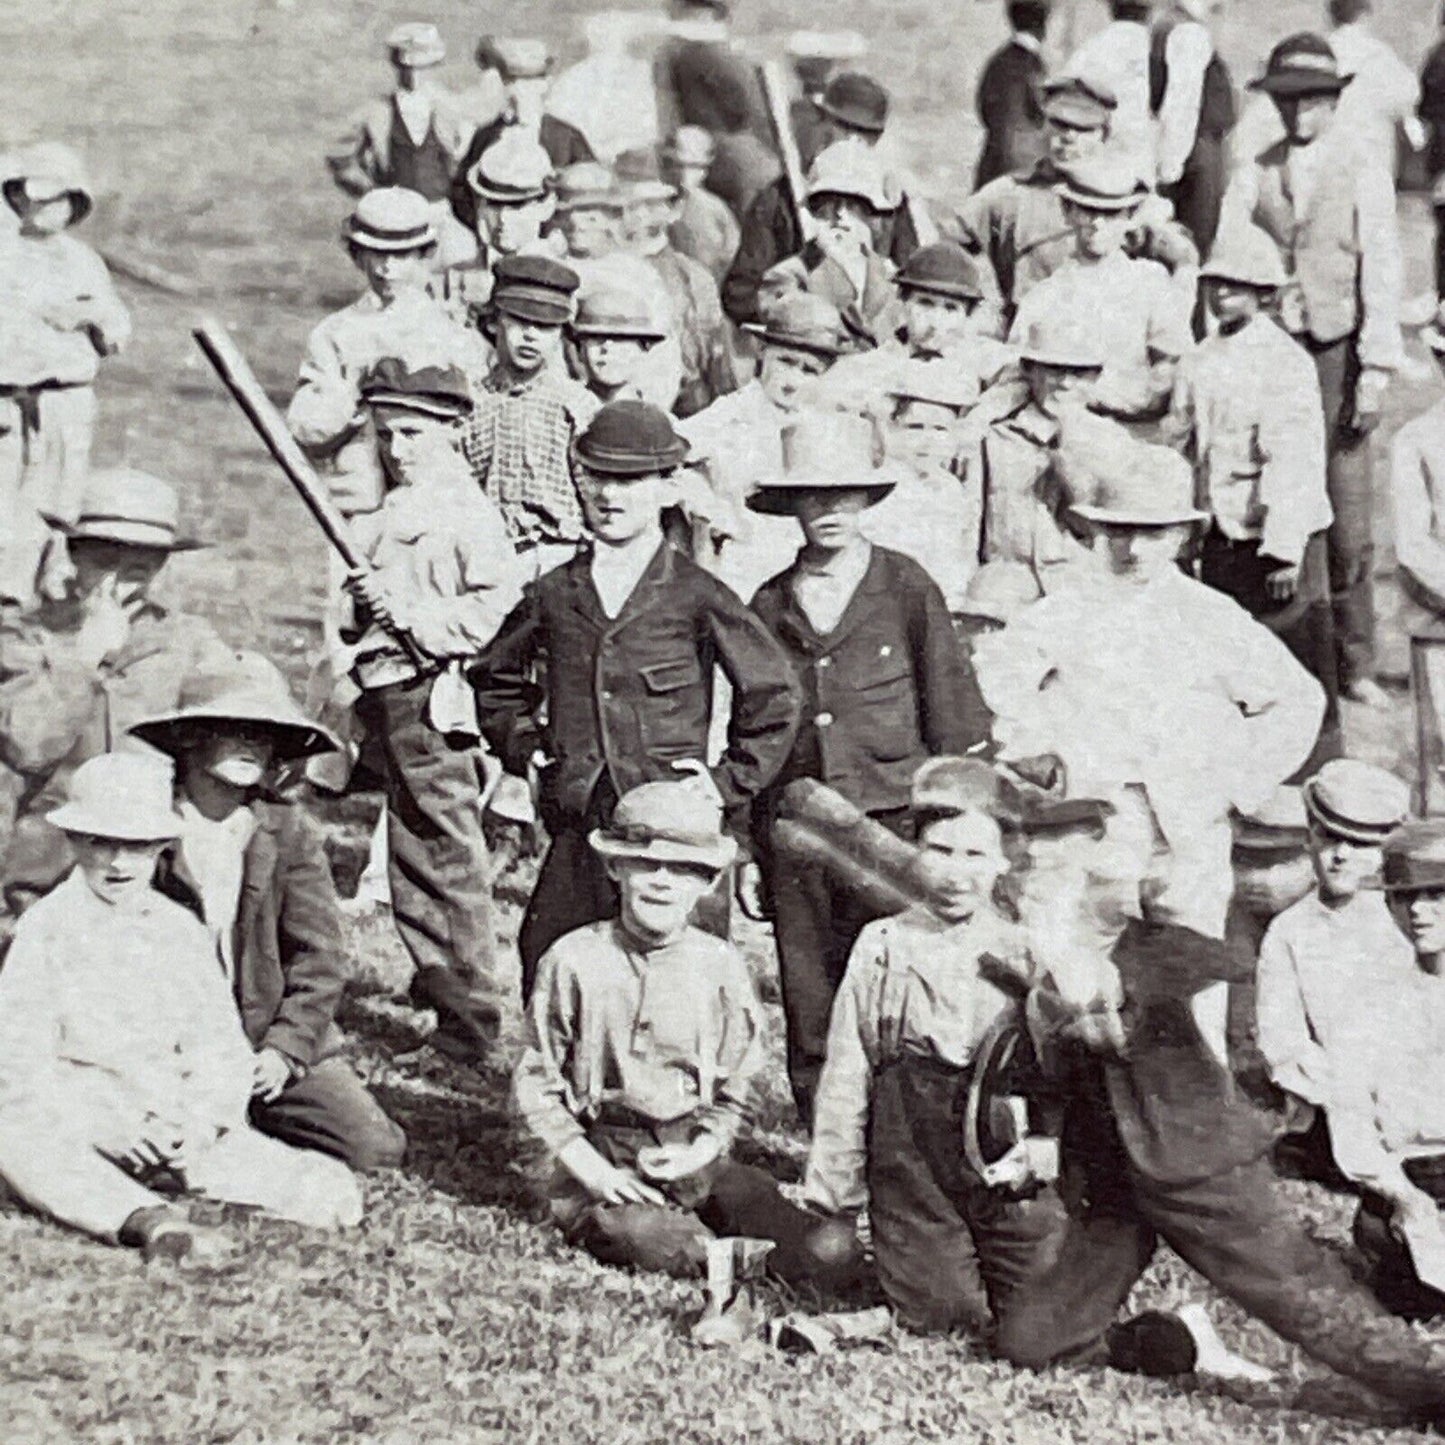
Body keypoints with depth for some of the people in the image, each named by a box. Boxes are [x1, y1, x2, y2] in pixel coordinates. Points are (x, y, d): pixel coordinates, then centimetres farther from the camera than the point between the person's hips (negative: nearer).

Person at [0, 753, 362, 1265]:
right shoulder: (49, 929, 0)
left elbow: (222, 1048, 9)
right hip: (73, 1121, -3)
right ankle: (145, 1219, -56)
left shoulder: (181, 930, 11)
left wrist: (202, 1122, -11)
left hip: (178, 1126, 3)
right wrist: (108, 1128, -17)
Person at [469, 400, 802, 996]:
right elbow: (495, 676, 28)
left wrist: (729, 784, 3)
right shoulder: (554, 594, 10)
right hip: (575, 833, 3)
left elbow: (774, 695, 6)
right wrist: (525, 751, 16)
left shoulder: (696, 596, 0)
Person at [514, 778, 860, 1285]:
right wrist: (591, 1168, -7)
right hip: (602, 1160, -2)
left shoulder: (721, 965, 5)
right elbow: (536, 1083, 3)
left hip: (697, 1162, 3)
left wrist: (700, 1150, -8)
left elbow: (736, 1093, 11)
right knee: (676, 1249, -35)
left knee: (831, 1250, -18)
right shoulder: (573, 961, -1)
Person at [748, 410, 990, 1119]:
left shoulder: (907, 589, 3)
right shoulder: (769, 605, 10)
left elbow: (954, 717, 5)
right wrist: (745, 844, 14)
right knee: (810, 1014, 4)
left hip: (891, 822, -3)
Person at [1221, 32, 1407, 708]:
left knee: (1347, 517, -2)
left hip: (1337, 350, -1)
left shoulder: (1363, 175, 2)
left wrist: (1376, 371, -9)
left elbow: (1382, 274, -2)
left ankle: (1354, 661, 9)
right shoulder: (1253, 175, 7)